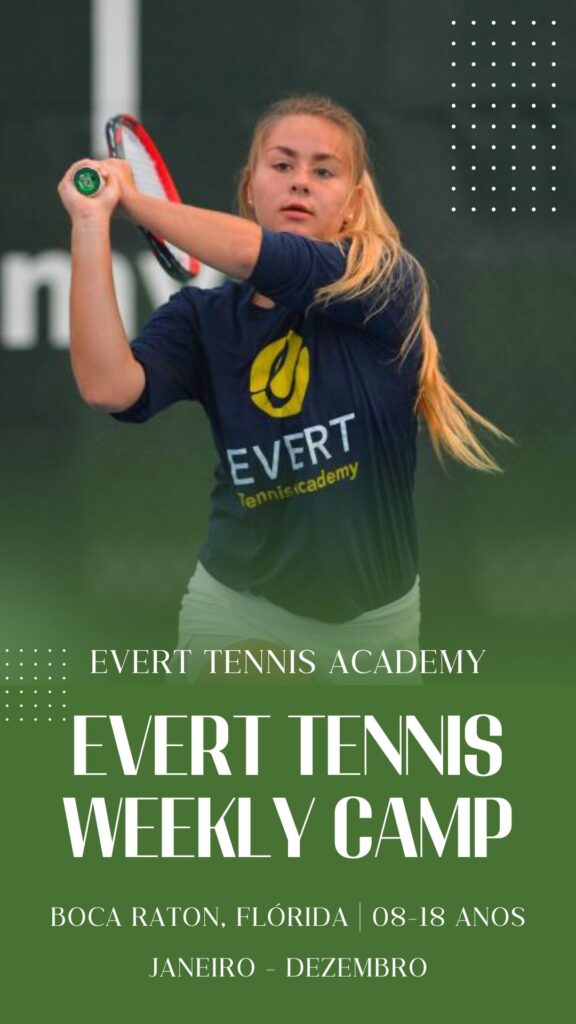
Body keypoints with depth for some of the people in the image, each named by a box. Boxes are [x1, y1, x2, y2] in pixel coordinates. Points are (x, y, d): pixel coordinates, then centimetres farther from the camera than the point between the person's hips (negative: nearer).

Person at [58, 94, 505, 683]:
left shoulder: (389, 285, -10)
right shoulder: (202, 319, -4)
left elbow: (258, 258, -26)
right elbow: (109, 387, -24)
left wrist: (132, 199, -14)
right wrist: (90, 224, -25)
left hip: (378, 618, 0)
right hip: (242, 616, 0)